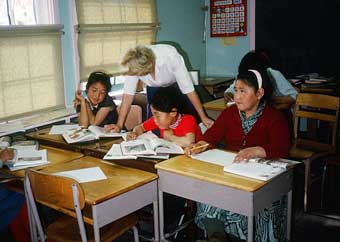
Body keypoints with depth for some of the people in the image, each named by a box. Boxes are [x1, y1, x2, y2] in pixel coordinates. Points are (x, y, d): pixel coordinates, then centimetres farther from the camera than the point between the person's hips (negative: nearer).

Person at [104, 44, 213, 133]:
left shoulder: (170, 56, -39)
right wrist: (119, 125, -26)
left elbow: (188, 89, -34)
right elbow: (128, 94, -24)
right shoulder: (134, 65, -30)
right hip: (154, 88, 3)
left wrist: (203, 117, -31)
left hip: (176, 85, -2)